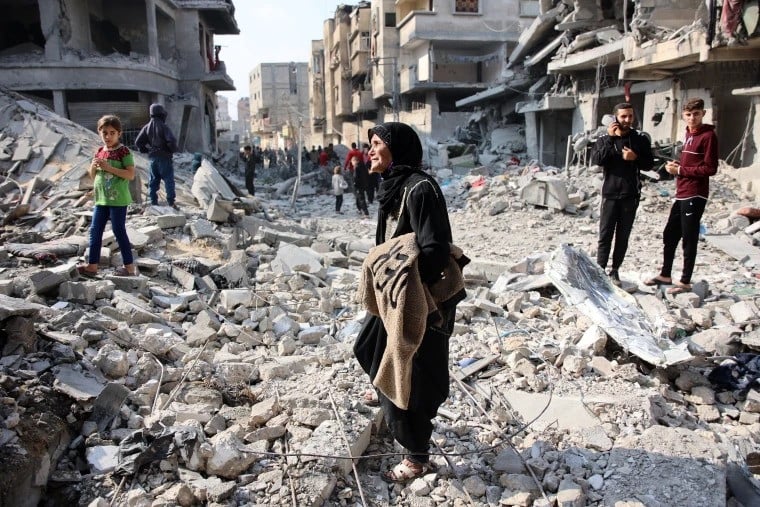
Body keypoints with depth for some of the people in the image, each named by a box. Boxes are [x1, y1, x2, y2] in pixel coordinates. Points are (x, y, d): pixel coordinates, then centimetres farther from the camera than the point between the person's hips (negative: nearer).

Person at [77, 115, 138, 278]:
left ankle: (129, 266, 8)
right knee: (95, 231, 8)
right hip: (101, 199, 7)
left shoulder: (123, 151, -9)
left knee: (119, 231, -2)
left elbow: (131, 175, -18)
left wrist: (109, 167, -22)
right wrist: (93, 167, -4)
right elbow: (92, 176, 18)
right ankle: (92, 265, 16)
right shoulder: (99, 151, 12)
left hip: (118, 199, -7)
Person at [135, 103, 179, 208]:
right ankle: (171, 202, -1)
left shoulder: (147, 127, 4)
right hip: (164, 157, -5)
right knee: (168, 180, 1)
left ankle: (153, 202, 15)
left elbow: (138, 142, 4)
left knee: (153, 180, 13)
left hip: (153, 158, 5)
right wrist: (174, 149, -6)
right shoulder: (163, 127, -13)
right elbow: (171, 140, -24)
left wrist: (145, 150, 14)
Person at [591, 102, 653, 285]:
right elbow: (596, 160, -15)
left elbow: (649, 165, 5)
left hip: (630, 196, 1)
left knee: (623, 236, 7)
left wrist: (635, 157, -14)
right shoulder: (604, 139, 2)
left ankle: (615, 271, 16)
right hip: (610, 194, -1)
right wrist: (610, 139, -20)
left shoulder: (640, 139, 5)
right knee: (605, 235, -2)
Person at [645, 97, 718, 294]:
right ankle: (665, 275, 26)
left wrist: (680, 170, -14)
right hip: (682, 195, 9)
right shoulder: (689, 135, 16)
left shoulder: (708, 136, -10)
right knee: (669, 235, 14)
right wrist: (676, 165, 6)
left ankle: (685, 282, 9)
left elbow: (710, 168, -15)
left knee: (689, 240, -1)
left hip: (694, 196, -9)